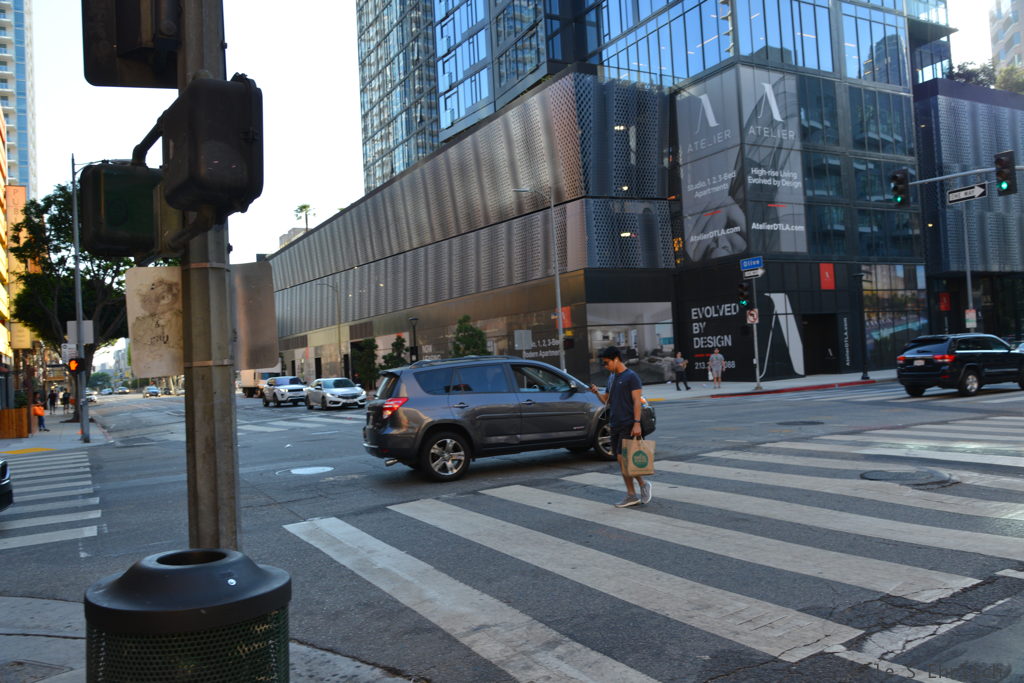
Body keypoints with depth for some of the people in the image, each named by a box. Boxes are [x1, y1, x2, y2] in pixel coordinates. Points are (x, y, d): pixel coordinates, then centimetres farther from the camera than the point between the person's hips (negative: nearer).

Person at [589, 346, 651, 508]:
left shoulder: (631, 376, -8)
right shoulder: (612, 378, 16)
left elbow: (637, 401, -13)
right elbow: (606, 400, 20)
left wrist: (637, 423, -21)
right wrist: (597, 393, 0)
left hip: (628, 425, -8)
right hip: (615, 425, 8)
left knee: (623, 458, -12)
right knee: (621, 460, 7)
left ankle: (643, 484, 8)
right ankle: (631, 495, 13)